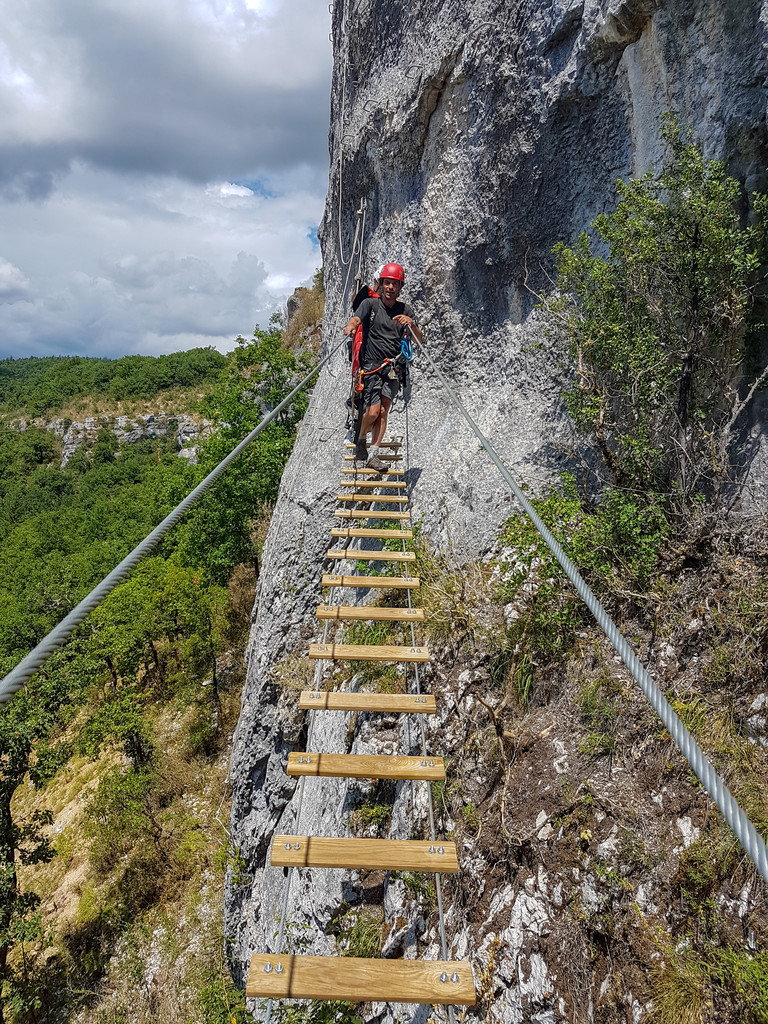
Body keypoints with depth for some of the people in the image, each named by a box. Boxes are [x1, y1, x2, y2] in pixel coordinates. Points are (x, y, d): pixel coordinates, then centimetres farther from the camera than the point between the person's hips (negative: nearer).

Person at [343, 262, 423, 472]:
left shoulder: (405, 310, 12)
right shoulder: (370, 304, 3)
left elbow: (419, 340, 8)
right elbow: (355, 319, -17)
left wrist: (411, 324, -13)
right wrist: (350, 328, -41)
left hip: (393, 366, 3)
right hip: (370, 364, -3)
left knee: (383, 412, -4)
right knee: (373, 410, -12)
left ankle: (372, 454, 2)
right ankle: (361, 439, 17)